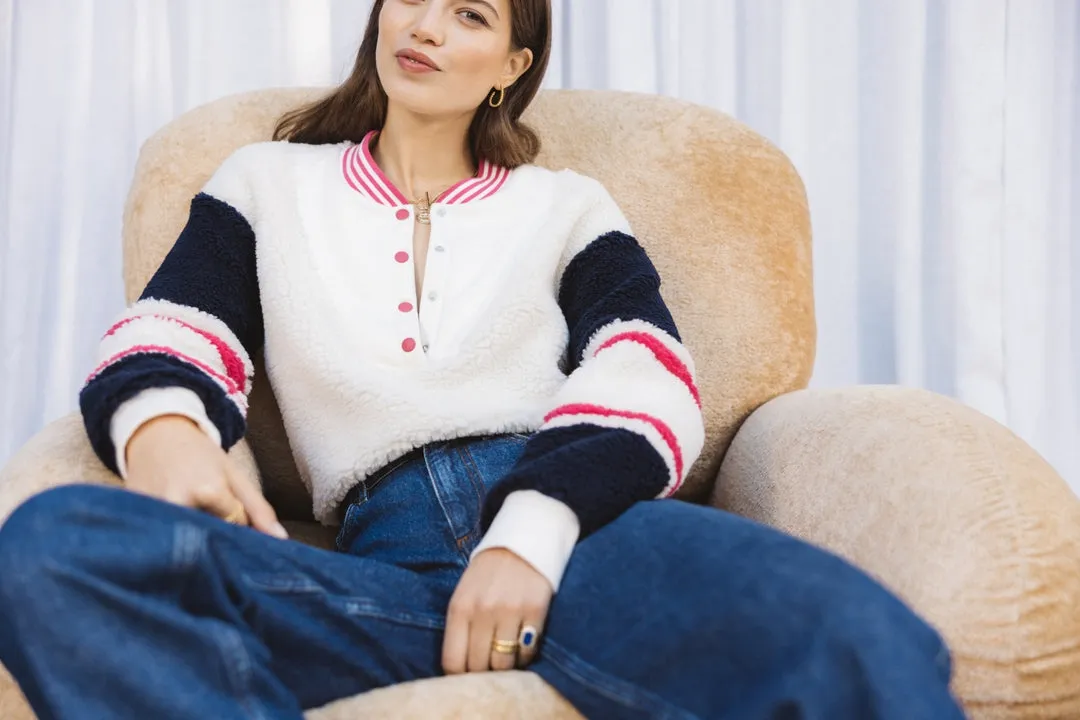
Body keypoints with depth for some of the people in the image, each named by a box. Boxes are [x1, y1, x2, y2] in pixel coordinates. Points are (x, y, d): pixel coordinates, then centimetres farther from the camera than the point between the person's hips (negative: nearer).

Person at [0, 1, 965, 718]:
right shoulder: (267, 183, 27)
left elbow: (648, 384, 6)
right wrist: (158, 423, -14)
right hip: (387, 565, 2)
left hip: (585, 524, -1)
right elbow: (168, 334, 14)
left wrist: (532, 533, -15)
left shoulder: (567, 207, 22)